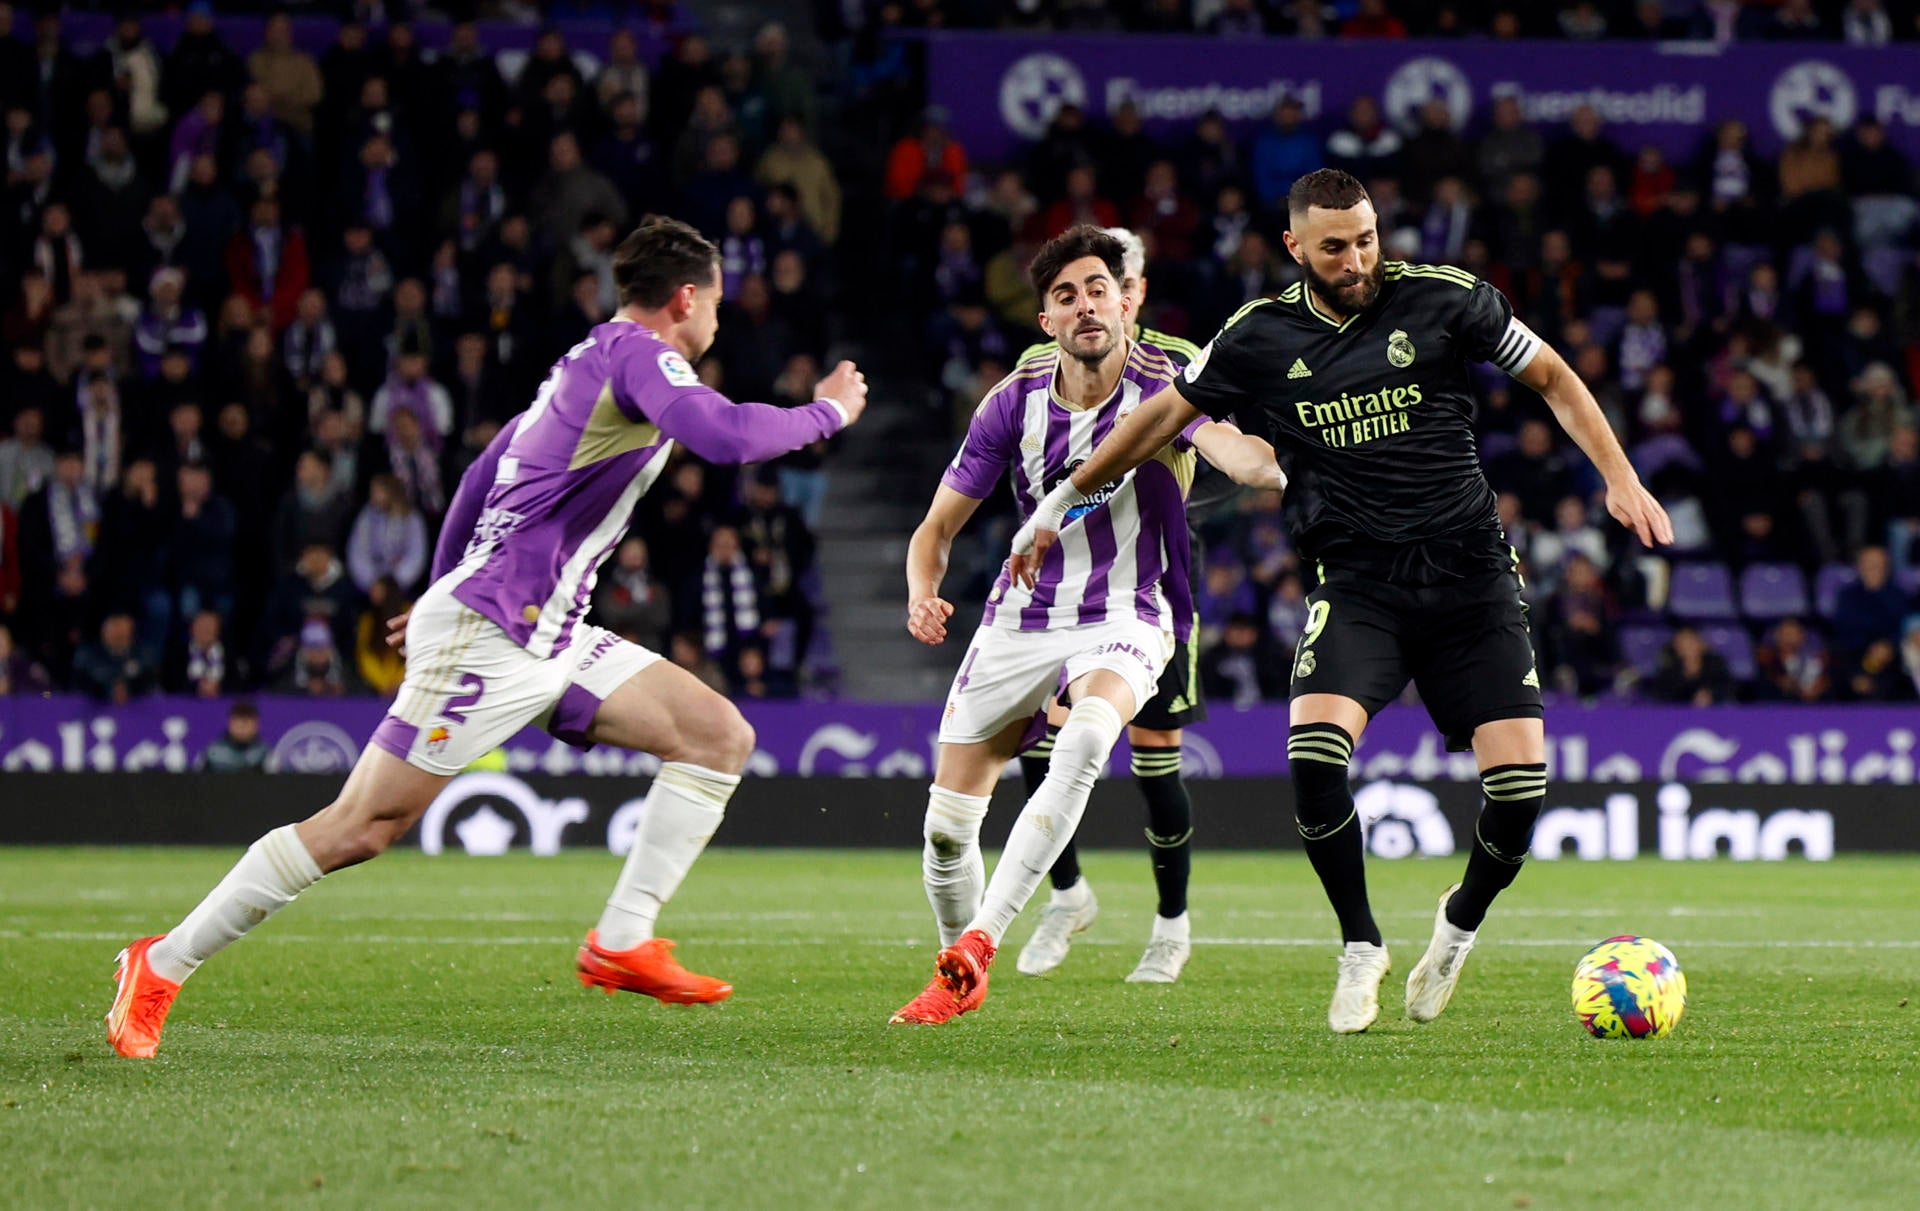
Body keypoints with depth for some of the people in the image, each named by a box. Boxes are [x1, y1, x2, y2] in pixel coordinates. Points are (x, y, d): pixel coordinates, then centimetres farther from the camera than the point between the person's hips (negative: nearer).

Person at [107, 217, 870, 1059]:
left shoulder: (591, 362, 19)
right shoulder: (637, 353, -10)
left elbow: (481, 478, 27)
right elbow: (723, 435, -29)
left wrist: (449, 587, 37)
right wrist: (826, 413, -13)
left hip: (547, 638, 10)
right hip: (489, 634, -10)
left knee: (720, 736, 1)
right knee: (363, 826, -9)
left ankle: (621, 943, -3)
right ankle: (162, 966, 0)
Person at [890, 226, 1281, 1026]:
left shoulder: (1162, 388, -11)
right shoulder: (1015, 402, -2)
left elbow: (1230, 446, -32)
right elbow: (940, 523, 3)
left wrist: (1270, 466, -56)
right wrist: (923, 594, -17)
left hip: (1124, 619, -4)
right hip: (1020, 619, 4)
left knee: (1087, 737, -37)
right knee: (947, 823, 0)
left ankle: (979, 941, -35)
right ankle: (959, 981, 28)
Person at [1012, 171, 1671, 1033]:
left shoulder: (1442, 301, -1)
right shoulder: (1261, 338, 3)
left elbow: (1551, 377, 9)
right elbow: (1164, 416, 16)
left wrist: (1620, 479, 1)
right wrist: (1063, 501, 19)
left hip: (1469, 572, 0)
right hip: (1356, 581, 0)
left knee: (1520, 782, -12)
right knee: (1314, 752, -26)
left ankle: (1461, 922, 21)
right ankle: (1360, 947, -3)